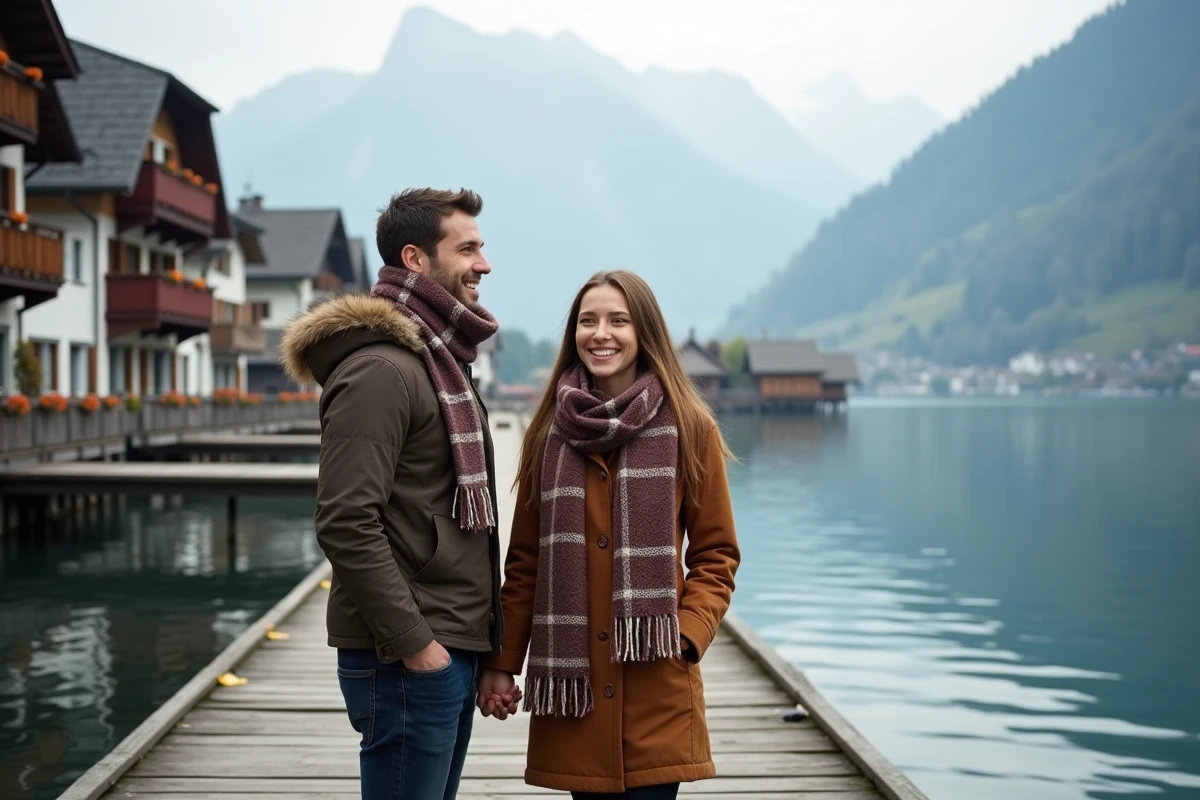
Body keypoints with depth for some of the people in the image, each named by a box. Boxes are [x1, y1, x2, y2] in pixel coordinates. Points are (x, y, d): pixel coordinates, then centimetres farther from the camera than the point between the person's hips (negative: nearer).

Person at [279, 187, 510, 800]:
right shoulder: (380, 370, -15)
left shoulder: (442, 364, 16)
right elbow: (346, 524, -22)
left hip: (452, 649, 9)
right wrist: (412, 643, -19)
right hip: (408, 658, -9)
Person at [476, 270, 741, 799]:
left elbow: (716, 553, 2)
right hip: (572, 677, 2)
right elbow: (524, 561, 9)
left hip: (656, 684, -2)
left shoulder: (688, 428, 0)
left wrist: (688, 635, -12)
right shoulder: (549, 432, 7)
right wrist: (502, 662, 4)